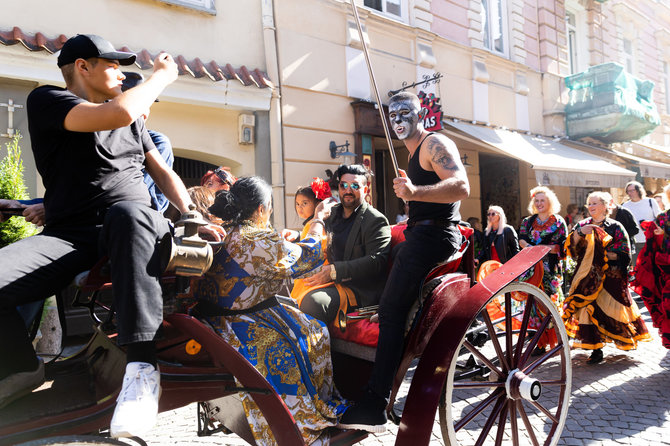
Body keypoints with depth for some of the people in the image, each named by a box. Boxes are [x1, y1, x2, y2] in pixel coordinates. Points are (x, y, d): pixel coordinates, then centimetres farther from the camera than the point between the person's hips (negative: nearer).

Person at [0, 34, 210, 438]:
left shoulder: (133, 120, 22)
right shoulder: (45, 100, 5)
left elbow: (163, 172, 21)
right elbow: (118, 114, -14)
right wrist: (161, 75, 1)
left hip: (135, 226, 1)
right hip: (70, 235, -1)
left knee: (127, 211, -37)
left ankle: (142, 364, -36)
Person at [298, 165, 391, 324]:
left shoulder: (376, 220, -3)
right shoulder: (332, 212, 19)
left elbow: (377, 261, -15)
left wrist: (334, 271, -21)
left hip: (357, 290, -7)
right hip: (328, 280, 7)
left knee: (314, 300, -32)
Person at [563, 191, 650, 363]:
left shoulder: (615, 227, 1)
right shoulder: (582, 225, 10)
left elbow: (624, 255, -3)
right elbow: (571, 248, 0)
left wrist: (603, 255, -13)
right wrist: (579, 232, -13)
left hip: (610, 276, -2)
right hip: (588, 276, 2)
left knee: (612, 309, 4)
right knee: (589, 307, -5)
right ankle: (596, 349, 2)